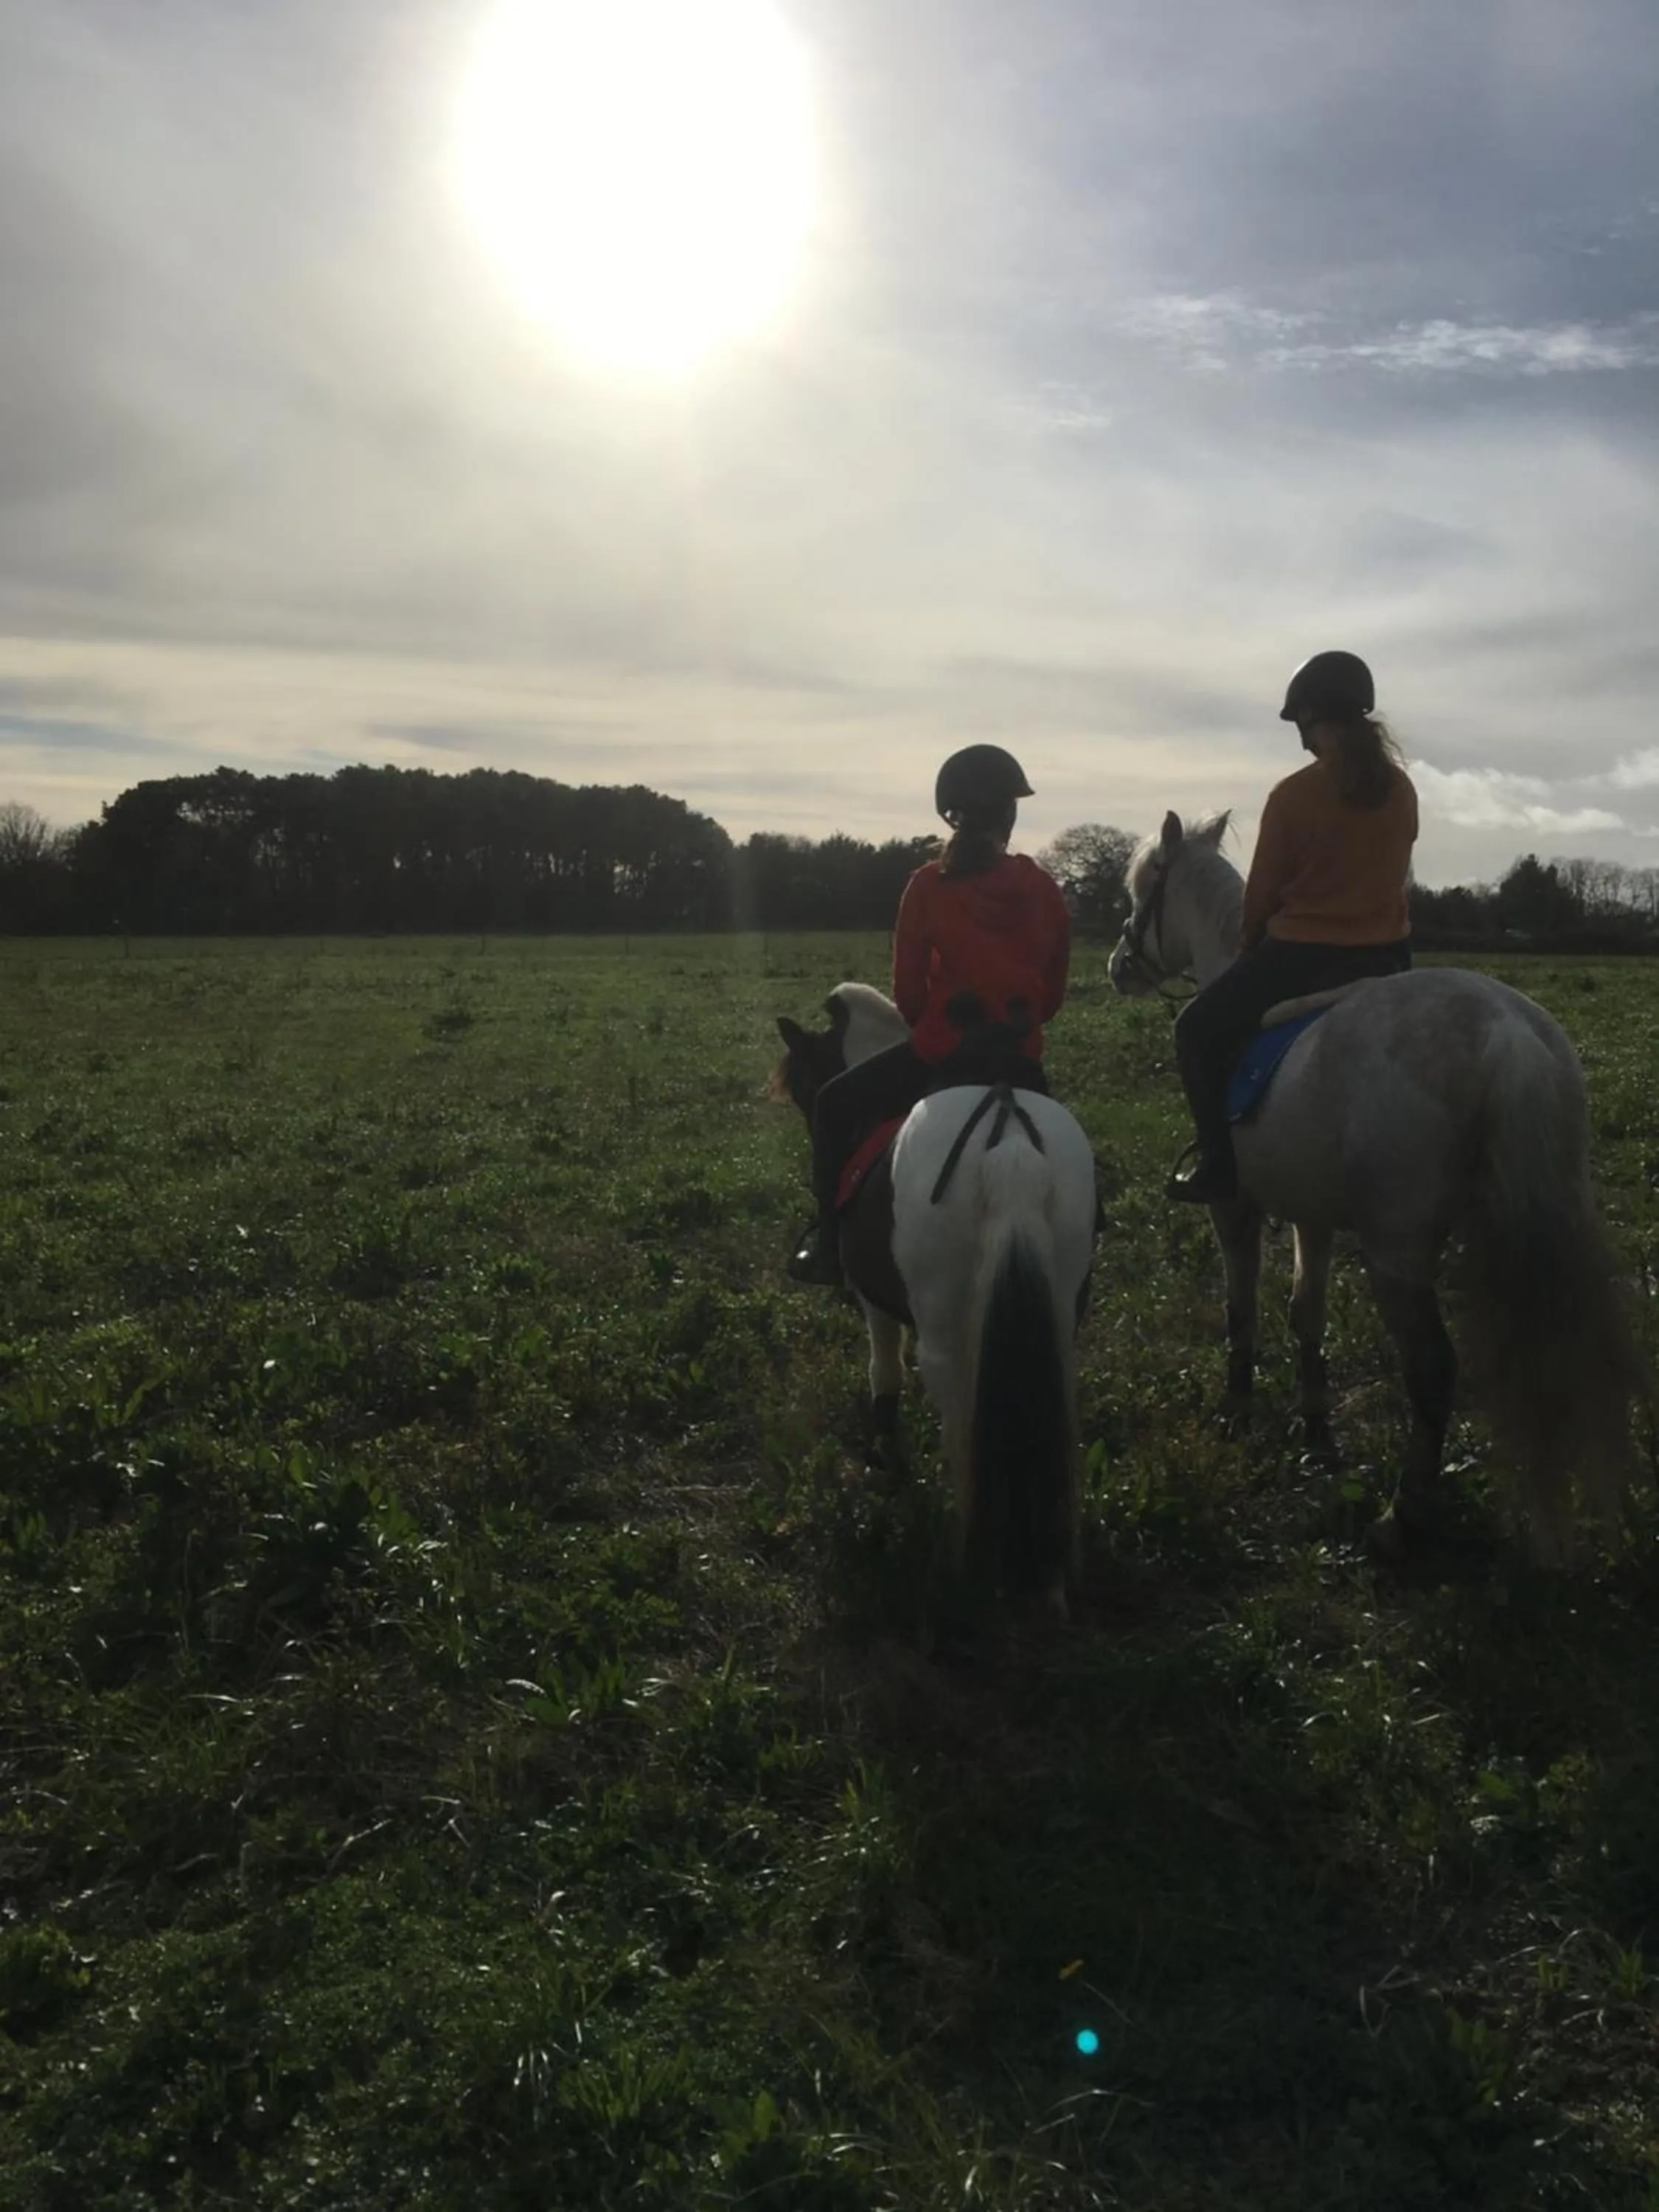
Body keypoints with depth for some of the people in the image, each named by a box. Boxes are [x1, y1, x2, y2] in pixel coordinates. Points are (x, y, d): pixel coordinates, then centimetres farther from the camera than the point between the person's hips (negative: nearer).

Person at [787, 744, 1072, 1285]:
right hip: (1020, 1058, 3)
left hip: (943, 1050, -3)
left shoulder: (928, 886, -6)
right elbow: (1054, 994, 8)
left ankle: (829, 1244, 16)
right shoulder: (1044, 889, 2)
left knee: (835, 1104, 19)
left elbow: (907, 989, -2)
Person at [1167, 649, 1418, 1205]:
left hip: (1299, 954, -6)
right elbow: (1387, 870, 13)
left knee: (1199, 1029, 12)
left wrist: (1252, 944, 14)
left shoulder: (1292, 796, -13)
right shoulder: (1401, 790, 2)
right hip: (1385, 955, 6)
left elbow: (1261, 894, -5)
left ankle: (1219, 1166, 6)